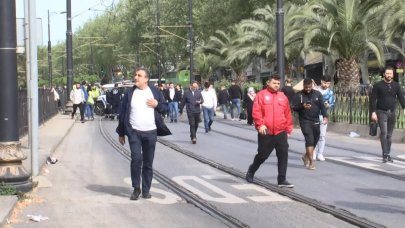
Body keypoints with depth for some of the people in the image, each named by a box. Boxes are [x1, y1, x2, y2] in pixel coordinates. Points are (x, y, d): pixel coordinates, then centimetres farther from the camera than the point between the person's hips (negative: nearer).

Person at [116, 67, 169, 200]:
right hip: (134, 132, -1)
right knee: (136, 158, -15)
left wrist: (157, 104, -11)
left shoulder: (155, 92, 4)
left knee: (148, 163, 6)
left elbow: (166, 108, 11)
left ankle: (146, 190, 16)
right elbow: (122, 113, 5)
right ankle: (136, 188, -1)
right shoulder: (129, 93, 2)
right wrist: (121, 133, 4)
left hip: (151, 132, 1)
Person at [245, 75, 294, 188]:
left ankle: (282, 180, 2)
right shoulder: (261, 95, -1)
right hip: (266, 133, -4)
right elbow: (256, 111, -9)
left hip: (281, 132, 4)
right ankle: (251, 172, 32)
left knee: (283, 155, -3)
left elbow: (288, 114, 13)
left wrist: (288, 130, 11)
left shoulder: (283, 97, 12)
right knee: (262, 155, 6)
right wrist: (260, 124, -19)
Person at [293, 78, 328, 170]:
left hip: (315, 121, 4)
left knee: (315, 140, 10)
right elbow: (294, 107, -4)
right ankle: (311, 162, -12)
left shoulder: (317, 94, 7)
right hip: (305, 121, -4)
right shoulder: (299, 95, -1)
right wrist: (302, 106, -23)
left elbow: (322, 106, 3)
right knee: (309, 140, -13)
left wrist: (325, 116, -11)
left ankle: (306, 156, 34)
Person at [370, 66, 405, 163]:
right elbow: (373, 99, -5)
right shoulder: (378, 85, -3)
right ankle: (385, 155, -15)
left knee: (389, 135, 8)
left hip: (392, 113, 4)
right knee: (384, 133, -14)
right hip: (382, 112, -4)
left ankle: (388, 154, 15)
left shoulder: (396, 85, 7)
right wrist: (373, 112, -12)